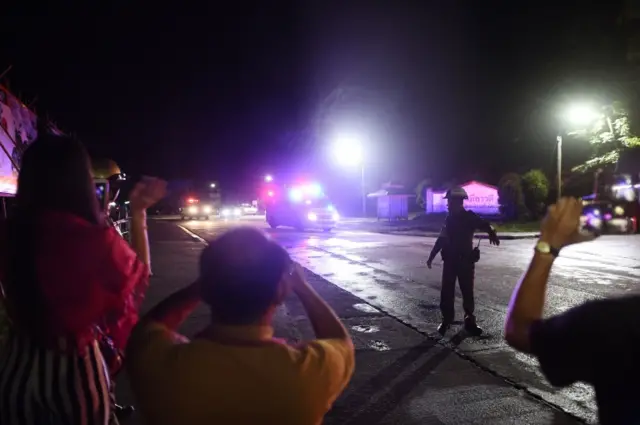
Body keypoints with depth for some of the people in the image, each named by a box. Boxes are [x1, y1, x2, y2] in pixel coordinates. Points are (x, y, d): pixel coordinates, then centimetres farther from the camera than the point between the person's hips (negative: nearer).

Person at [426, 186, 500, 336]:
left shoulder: (470, 217, -6)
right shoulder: (449, 219, 8)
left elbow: (485, 225, -18)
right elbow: (441, 240, 15)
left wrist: (492, 233, -42)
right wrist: (431, 257, 17)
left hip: (466, 261, -4)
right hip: (449, 260, 4)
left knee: (468, 292, 3)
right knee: (446, 292, 2)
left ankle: (470, 320, 16)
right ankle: (446, 320, 12)